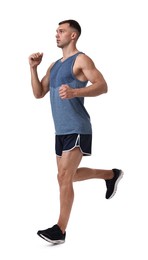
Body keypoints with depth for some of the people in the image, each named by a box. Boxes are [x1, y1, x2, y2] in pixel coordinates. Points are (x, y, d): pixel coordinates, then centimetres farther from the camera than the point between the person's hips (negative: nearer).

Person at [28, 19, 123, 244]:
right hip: (61, 130, 9)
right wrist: (33, 68, 3)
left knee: (64, 178, -13)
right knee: (69, 176, 18)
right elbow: (39, 93, 15)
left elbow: (102, 86, -17)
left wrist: (75, 92, -32)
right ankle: (111, 175, 37)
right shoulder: (54, 66, 18)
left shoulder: (81, 60, -7)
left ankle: (60, 230, -7)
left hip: (77, 130, -9)